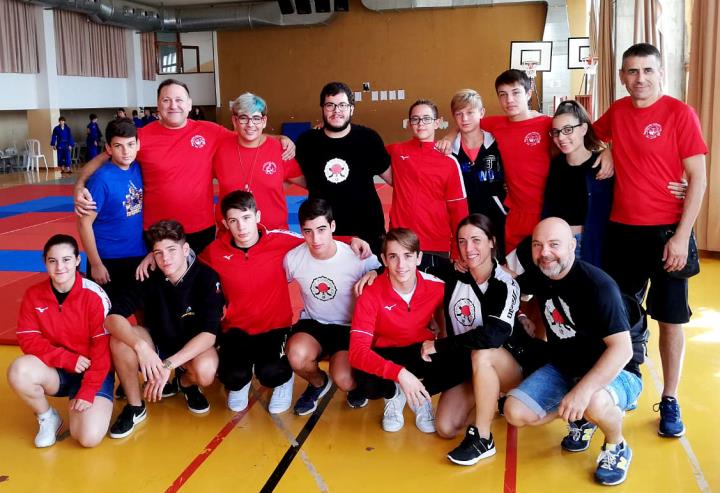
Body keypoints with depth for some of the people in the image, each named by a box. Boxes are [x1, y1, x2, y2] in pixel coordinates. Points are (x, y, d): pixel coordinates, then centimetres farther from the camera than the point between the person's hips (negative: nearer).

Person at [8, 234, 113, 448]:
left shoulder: (94, 295, -17)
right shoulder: (33, 295, -6)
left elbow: (102, 348, -15)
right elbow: (28, 340, -8)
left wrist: (87, 392, -20)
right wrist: (68, 359, -20)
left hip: (93, 373, -3)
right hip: (54, 371, 3)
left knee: (89, 437, -23)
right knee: (19, 370, -30)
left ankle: (76, 404, 14)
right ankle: (47, 417, 0)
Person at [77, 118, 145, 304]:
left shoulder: (139, 168, -4)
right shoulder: (102, 178, -19)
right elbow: (84, 223, -15)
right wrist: (96, 264, -13)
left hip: (139, 254, 5)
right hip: (108, 259, -5)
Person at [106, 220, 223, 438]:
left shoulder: (206, 277, -23)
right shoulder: (149, 277, -17)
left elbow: (209, 334, -27)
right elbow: (113, 318, -25)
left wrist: (168, 365, -37)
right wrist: (140, 346, -43)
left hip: (194, 345, -2)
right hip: (158, 340, 2)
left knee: (205, 372, -36)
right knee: (120, 339, -28)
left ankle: (185, 382, 4)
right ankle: (135, 407, -7)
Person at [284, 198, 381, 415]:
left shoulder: (358, 257, -19)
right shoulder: (293, 258, -11)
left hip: (349, 327, -2)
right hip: (312, 323, 2)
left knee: (344, 381, -27)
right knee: (297, 356, -31)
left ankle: (355, 383, 15)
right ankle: (318, 383, 7)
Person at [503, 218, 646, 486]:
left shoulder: (597, 285, -25)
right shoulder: (538, 276, -4)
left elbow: (622, 349, -31)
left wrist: (583, 390, -41)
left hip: (615, 371, -6)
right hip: (563, 368, 6)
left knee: (595, 404, -39)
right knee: (515, 413, -12)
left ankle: (617, 447, -4)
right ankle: (581, 419, 14)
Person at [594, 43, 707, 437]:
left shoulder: (679, 113, -8)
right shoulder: (617, 112, 5)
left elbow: (698, 179, -10)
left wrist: (681, 236, -15)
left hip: (667, 231, -4)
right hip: (621, 229, 4)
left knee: (670, 319, 5)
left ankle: (670, 401, 17)